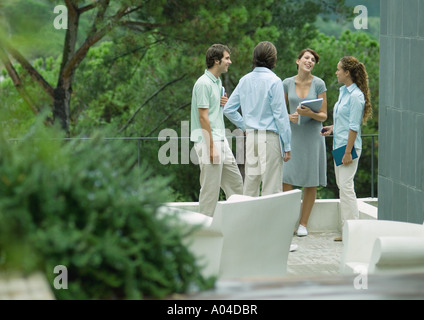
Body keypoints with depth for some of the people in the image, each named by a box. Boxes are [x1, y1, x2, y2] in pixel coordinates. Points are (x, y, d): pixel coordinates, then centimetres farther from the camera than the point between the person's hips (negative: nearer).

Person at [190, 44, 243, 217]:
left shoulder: (218, 82, 14)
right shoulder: (203, 83, -15)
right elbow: (203, 117, -19)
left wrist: (223, 103, 2)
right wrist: (211, 147, -20)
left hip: (221, 140, 10)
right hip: (209, 142, -10)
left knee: (235, 182, 13)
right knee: (210, 188, -4)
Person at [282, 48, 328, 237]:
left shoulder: (319, 84, -2)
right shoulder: (287, 83, 3)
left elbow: (323, 116, -1)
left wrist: (310, 113, -21)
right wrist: (289, 117, -12)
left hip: (312, 135, -1)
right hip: (292, 134, 1)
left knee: (310, 182, 2)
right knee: (286, 179, -6)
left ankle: (303, 224, 12)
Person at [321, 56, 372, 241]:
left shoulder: (356, 96, -14)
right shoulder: (344, 91, 14)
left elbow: (354, 127, -17)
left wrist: (348, 152, -19)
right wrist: (332, 128, 12)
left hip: (349, 145, -10)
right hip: (339, 144, 10)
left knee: (346, 186, -9)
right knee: (342, 186, 9)